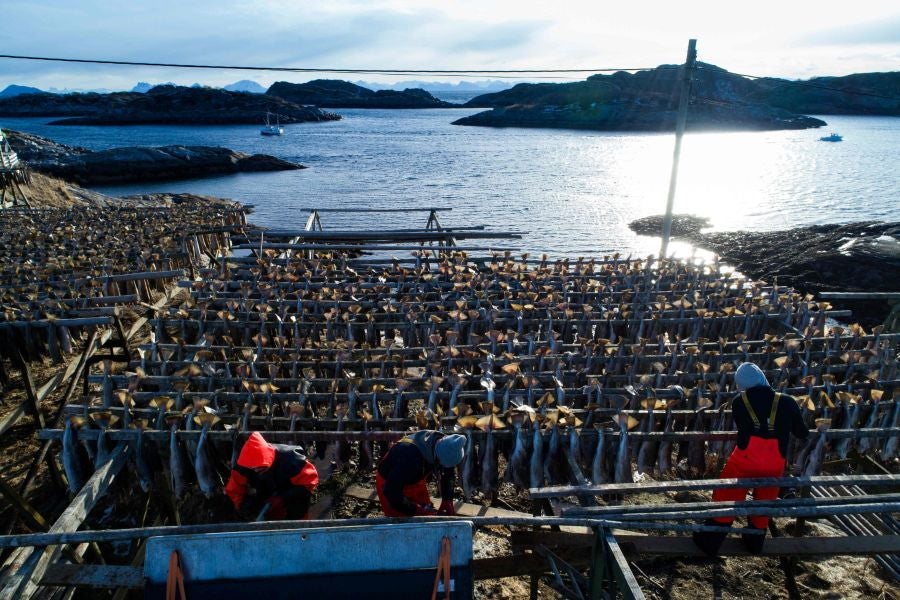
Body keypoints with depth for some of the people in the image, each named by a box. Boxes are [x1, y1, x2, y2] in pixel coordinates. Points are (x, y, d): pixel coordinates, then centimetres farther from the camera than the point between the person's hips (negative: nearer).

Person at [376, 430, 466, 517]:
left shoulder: (443, 446, -21)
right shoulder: (410, 455, -41)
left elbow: (448, 474, -2)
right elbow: (391, 492, -34)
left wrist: (447, 501, -10)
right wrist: (416, 510, -28)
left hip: (414, 481, 6)